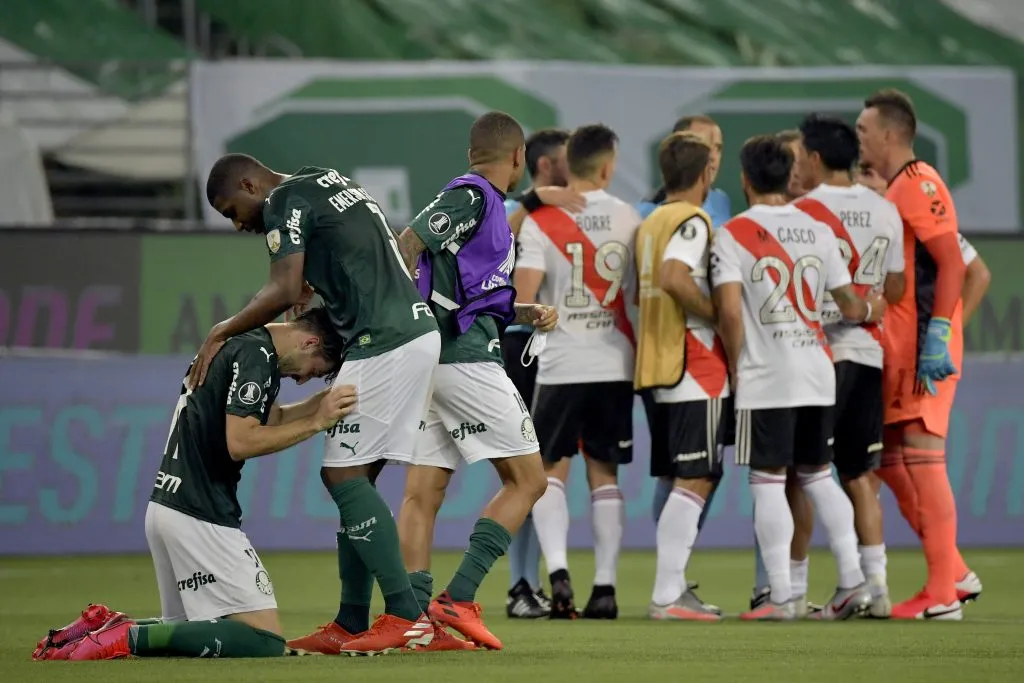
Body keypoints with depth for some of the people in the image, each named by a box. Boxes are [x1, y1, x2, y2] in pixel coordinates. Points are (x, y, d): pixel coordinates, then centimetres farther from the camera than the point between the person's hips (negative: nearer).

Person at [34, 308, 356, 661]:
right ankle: (130, 637, -17)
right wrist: (316, 423, -13)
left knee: (194, 633, 24)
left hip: (167, 508, 10)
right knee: (266, 641, -12)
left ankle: (105, 626, 7)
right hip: (198, 514, -10)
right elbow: (240, 442, -19)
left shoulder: (239, 343, 19)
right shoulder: (257, 354, -10)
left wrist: (327, 400, 22)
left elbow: (274, 420, 31)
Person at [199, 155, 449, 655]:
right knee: (353, 478, 10)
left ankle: (407, 618, -12)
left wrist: (222, 332, -5)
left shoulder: (285, 201, -5)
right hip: (419, 330, 10)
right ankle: (351, 626, 10)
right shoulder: (327, 183, 24)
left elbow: (285, 292, -14)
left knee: (345, 475, -8)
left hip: (383, 343, -10)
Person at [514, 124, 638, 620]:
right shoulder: (629, 220, 2)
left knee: (550, 470, 7)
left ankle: (557, 571, -12)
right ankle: (605, 587, 6)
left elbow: (522, 298, -13)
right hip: (615, 364, 2)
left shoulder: (541, 221, -7)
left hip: (561, 365, -2)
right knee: (604, 473, 10)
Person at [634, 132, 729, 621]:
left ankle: (674, 588, 15)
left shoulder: (651, 222, 16)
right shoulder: (692, 220, -11)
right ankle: (668, 595, -12)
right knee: (695, 479, -8)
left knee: (685, 479, 14)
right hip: (694, 364, -9)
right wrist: (719, 316, -16)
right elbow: (674, 277, -27)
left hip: (659, 362, 9)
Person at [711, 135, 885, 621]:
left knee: (768, 482, -1)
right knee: (818, 476, 16)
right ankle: (852, 578, 7)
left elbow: (729, 310, -14)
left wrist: (736, 366, -1)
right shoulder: (818, 231, 8)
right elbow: (850, 306, 11)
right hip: (817, 371, 5)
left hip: (764, 379, -5)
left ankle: (781, 596, -3)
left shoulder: (733, 234, -6)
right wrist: (870, 310, 33)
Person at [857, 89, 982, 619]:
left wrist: (937, 335, -24)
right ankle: (953, 572, 17)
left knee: (921, 456, -10)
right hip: (897, 348, 10)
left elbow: (951, 262, -19)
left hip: (924, 348, -10)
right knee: (889, 459, 12)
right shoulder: (893, 190, 19)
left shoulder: (918, 183, -11)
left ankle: (942, 595, -8)